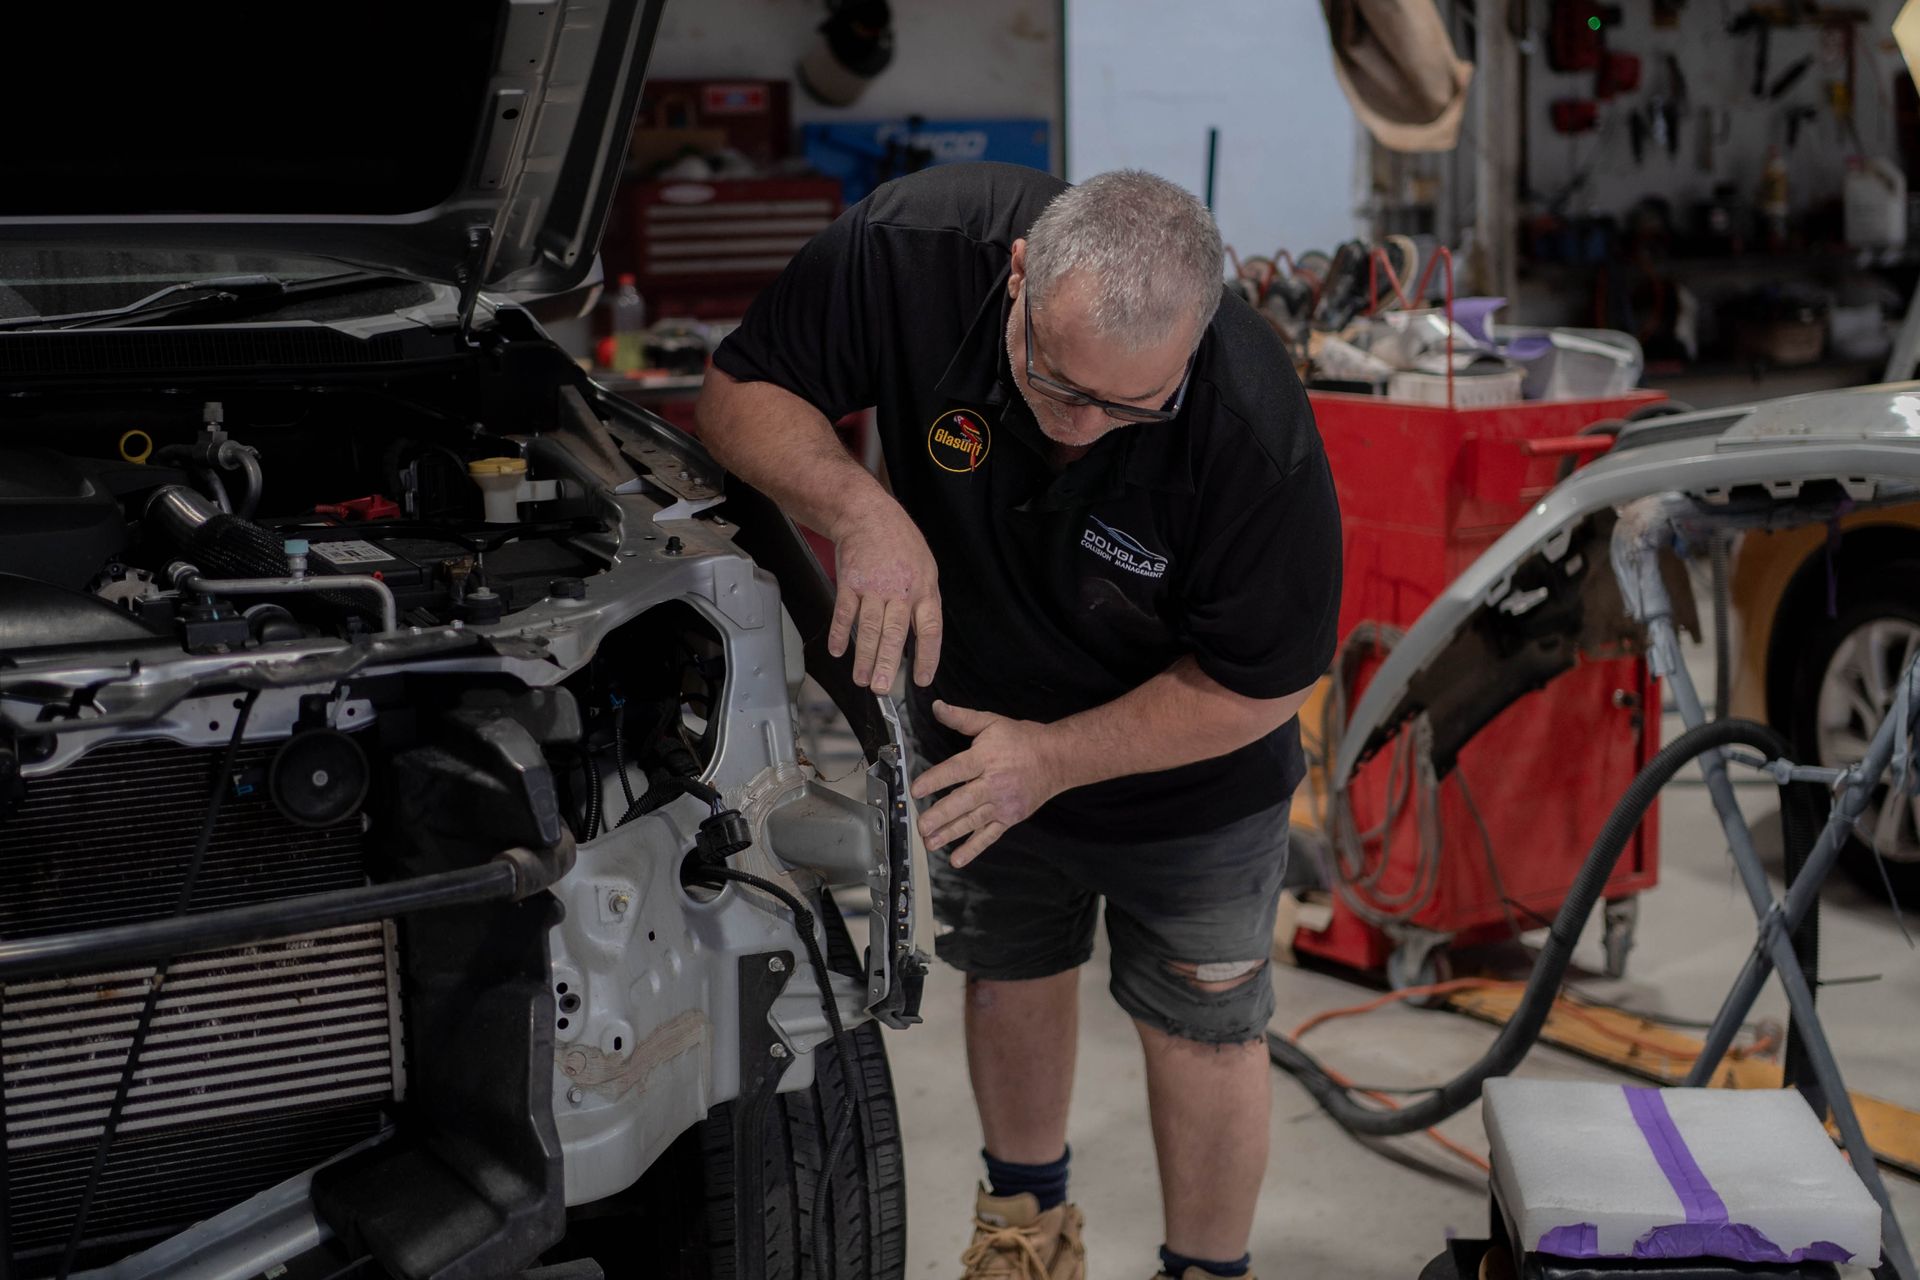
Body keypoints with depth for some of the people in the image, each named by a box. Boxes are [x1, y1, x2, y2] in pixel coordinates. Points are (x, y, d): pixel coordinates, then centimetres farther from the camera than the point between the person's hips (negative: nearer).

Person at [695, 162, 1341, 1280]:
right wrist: (859, 510, -38)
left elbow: (1260, 684, -24)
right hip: (978, 727, 3)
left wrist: (1056, 756, -28)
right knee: (1011, 975, 24)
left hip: (1186, 778, -3)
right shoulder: (911, 247, -34)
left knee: (1202, 1027, 13)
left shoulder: (1258, 434, -38)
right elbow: (742, 391, -19)